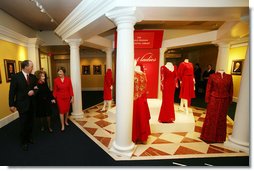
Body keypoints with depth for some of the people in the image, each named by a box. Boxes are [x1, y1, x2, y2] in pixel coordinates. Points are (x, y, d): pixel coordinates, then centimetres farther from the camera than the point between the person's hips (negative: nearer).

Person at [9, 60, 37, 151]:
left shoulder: (33, 77, 1)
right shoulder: (16, 77, -11)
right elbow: (12, 91, -8)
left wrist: (34, 91, -15)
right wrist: (11, 104, -7)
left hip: (32, 104, 4)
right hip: (22, 104, -4)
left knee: (31, 122, 16)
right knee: (23, 124, 7)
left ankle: (29, 137, 37)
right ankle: (24, 142, 27)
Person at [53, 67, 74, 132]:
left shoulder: (68, 79, -7)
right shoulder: (56, 80, -6)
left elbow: (70, 89, -4)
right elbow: (55, 90, -1)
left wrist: (72, 97, -4)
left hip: (67, 97, 1)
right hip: (59, 98, -1)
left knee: (67, 110, 15)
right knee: (61, 111, 2)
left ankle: (66, 121, 39)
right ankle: (62, 126, 15)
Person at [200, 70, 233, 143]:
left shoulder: (229, 77, 4)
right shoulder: (212, 76, -5)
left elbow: (230, 90, 7)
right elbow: (208, 89, -4)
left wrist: (230, 101, 6)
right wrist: (207, 100, -6)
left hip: (224, 101, 3)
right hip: (213, 100, -3)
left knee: (222, 119, 15)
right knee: (211, 118, 8)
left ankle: (220, 137, 33)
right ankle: (209, 136, 25)